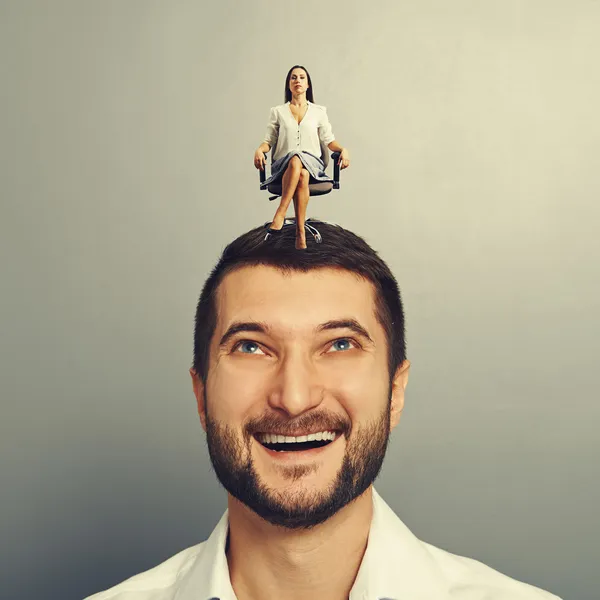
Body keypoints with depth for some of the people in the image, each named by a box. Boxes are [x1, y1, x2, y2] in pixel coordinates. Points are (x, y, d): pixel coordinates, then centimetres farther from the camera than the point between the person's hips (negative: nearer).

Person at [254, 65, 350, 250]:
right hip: (283, 165, 0)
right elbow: (269, 141, 14)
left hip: (312, 164, 0)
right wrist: (259, 150, -9)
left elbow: (329, 141, 13)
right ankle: (300, 232, -44)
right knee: (298, 167, -40)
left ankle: (280, 213, -37)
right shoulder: (278, 112, 18)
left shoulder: (318, 111, 18)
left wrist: (342, 149, -8)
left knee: (302, 172, -40)